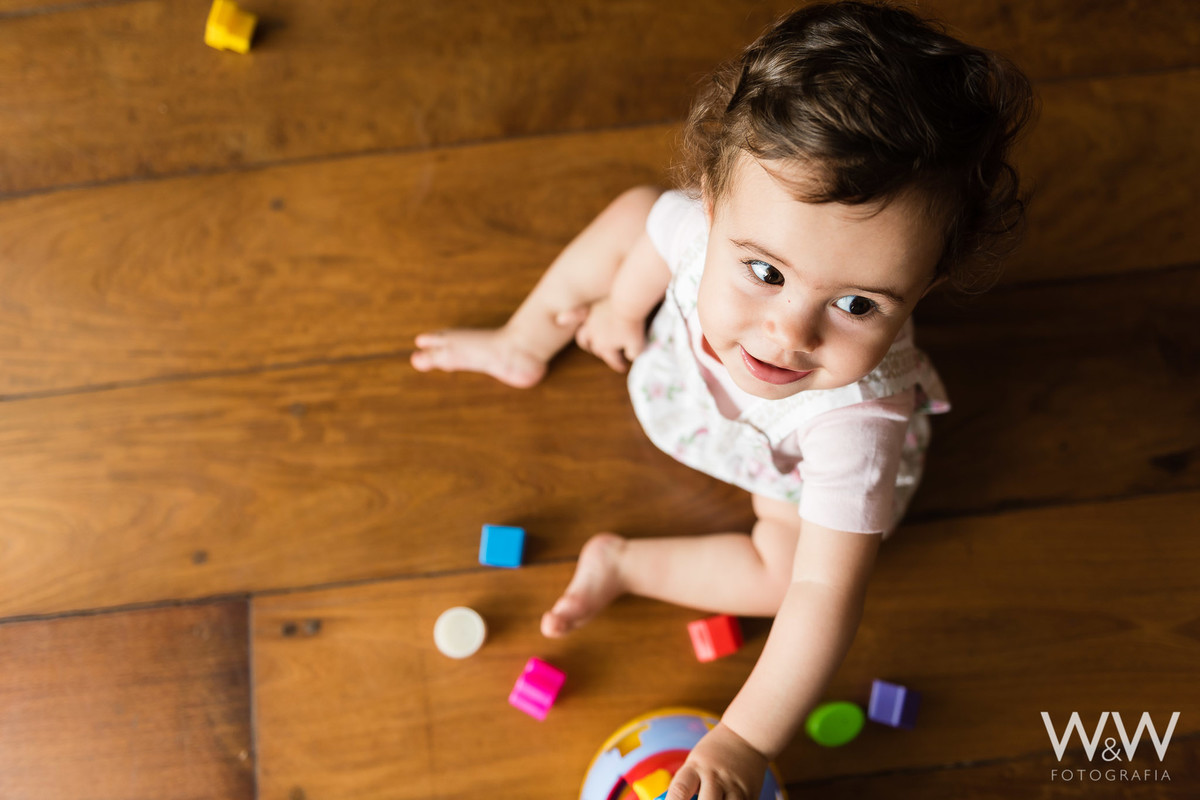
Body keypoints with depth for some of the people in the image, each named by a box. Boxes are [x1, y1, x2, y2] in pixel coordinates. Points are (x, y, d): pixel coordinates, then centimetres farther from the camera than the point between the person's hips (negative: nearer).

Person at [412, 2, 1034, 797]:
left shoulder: (857, 420, -50)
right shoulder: (715, 219, -41)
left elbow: (822, 593, -44)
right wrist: (620, 310, 7)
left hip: (797, 461, -3)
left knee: (783, 567, -20)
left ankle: (623, 562, 6)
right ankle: (525, 344, 34)